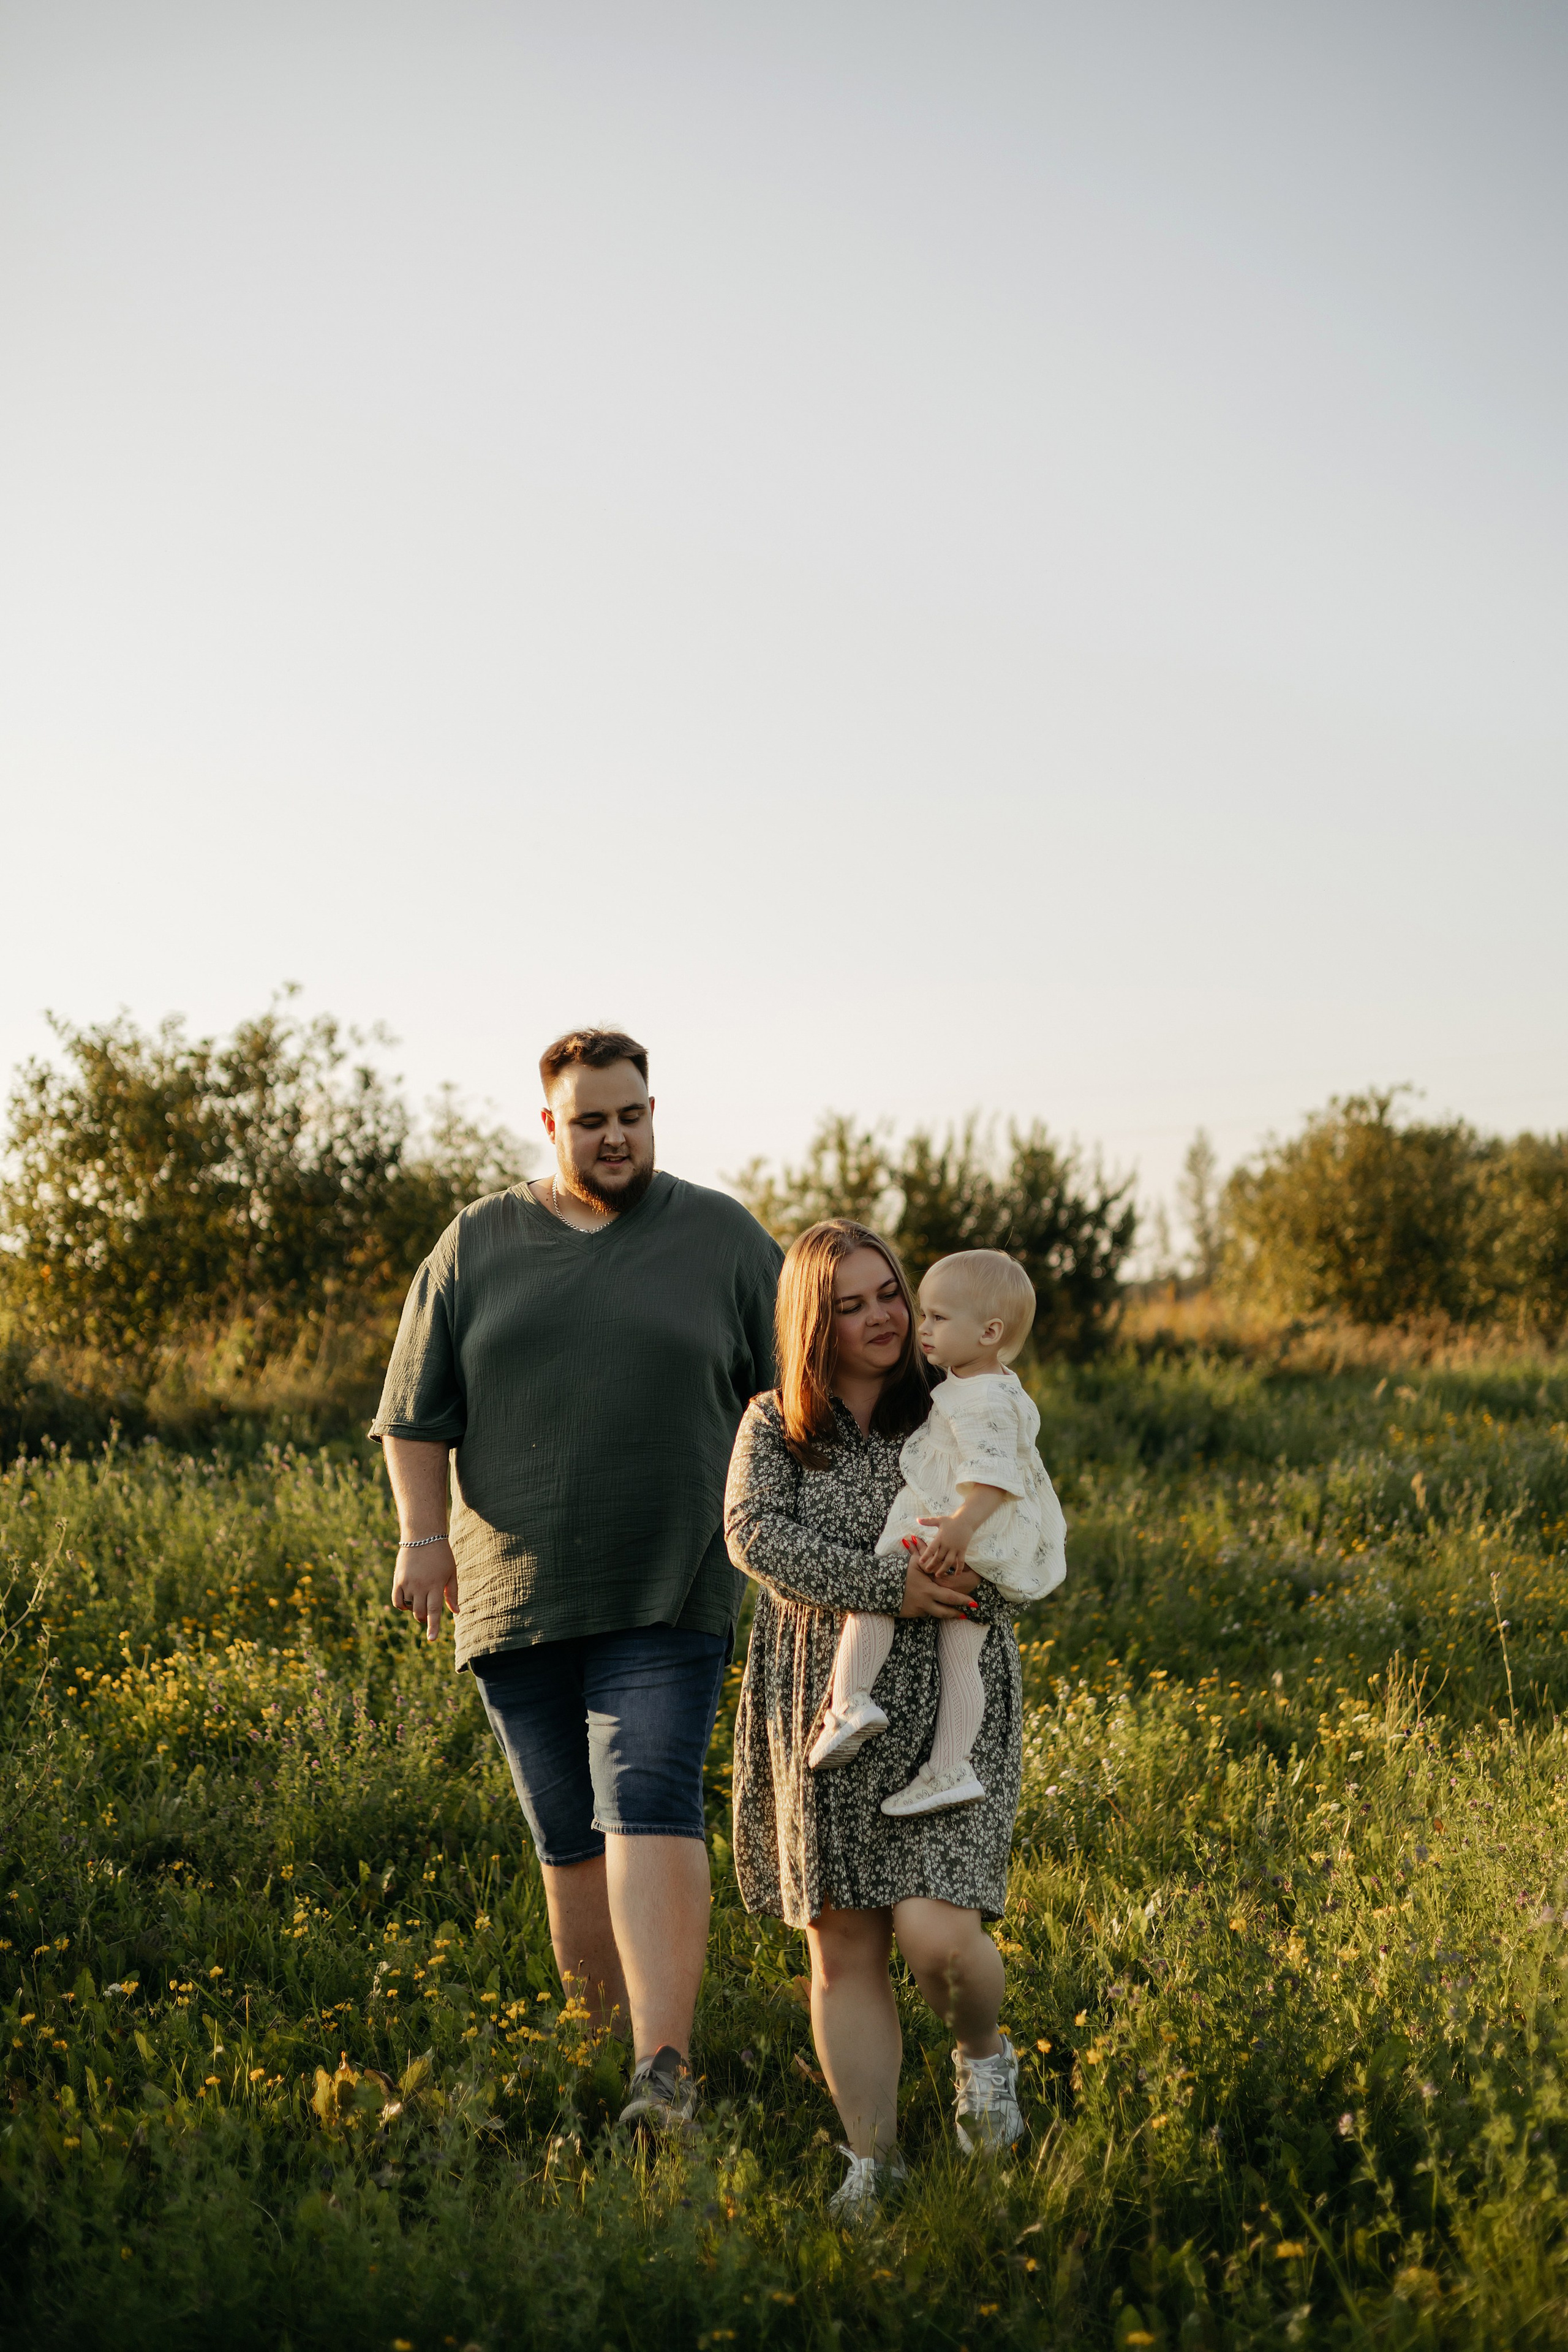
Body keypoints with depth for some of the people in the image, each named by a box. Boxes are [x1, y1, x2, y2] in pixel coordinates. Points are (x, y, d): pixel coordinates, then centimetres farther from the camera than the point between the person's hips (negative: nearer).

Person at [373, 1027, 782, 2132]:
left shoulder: (725, 1240, 6)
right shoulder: (477, 1246, 10)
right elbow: (418, 1412, 10)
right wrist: (423, 1535, -1)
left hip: (667, 1595, -3)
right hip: (515, 1589, 3)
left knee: (649, 1809, -17)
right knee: (570, 1839, 7)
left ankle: (666, 2064, -24)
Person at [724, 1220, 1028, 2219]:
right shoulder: (774, 1426, 6)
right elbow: (754, 1535, -11)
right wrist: (888, 1586, -19)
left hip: (947, 1708, -2)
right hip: (824, 1713, 2)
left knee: (935, 1932, -15)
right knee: (842, 1949, 2)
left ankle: (984, 2054, 17)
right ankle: (874, 2161, 12)